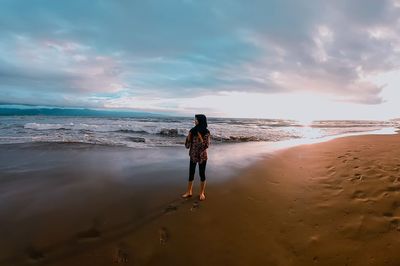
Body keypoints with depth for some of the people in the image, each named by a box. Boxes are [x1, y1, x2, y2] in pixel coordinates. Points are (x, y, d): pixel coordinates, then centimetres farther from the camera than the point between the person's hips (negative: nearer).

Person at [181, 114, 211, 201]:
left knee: (202, 174, 8)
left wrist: (200, 136, -23)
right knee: (191, 173, 11)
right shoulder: (193, 130, 0)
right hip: (193, 156, 4)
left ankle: (202, 193, 25)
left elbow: (206, 146, -19)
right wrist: (189, 136, -15)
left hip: (202, 156, -4)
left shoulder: (206, 132, -11)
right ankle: (189, 192, 26)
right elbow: (187, 145, 0)